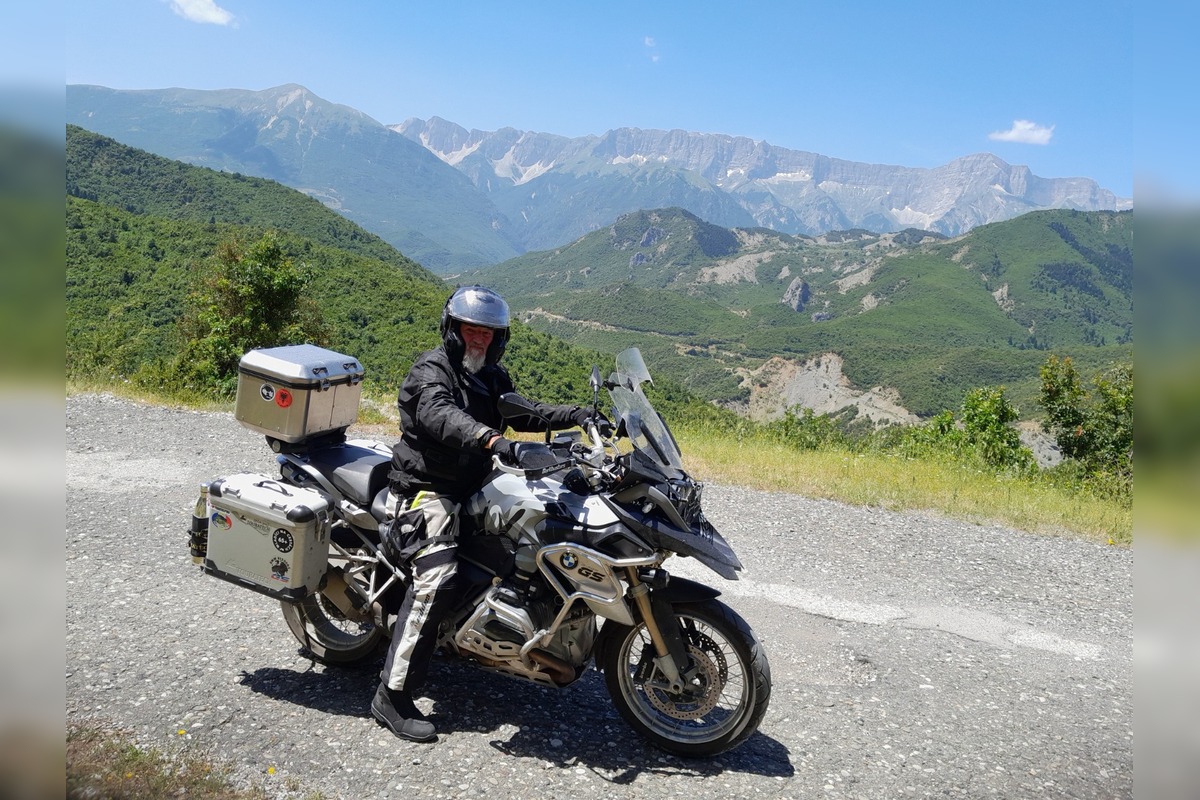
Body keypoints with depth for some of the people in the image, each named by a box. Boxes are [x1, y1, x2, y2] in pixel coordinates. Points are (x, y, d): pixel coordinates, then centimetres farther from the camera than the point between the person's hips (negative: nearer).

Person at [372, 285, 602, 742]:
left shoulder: (492, 377, 15)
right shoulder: (431, 370, -12)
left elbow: (523, 412, 16)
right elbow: (439, 415, -33)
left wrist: (580, 416, 0)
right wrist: (492, 440, -51)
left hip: (475, 486, 9)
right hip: (429, 489, -9)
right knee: (437, 580, -24)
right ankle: (392, 696, -17)